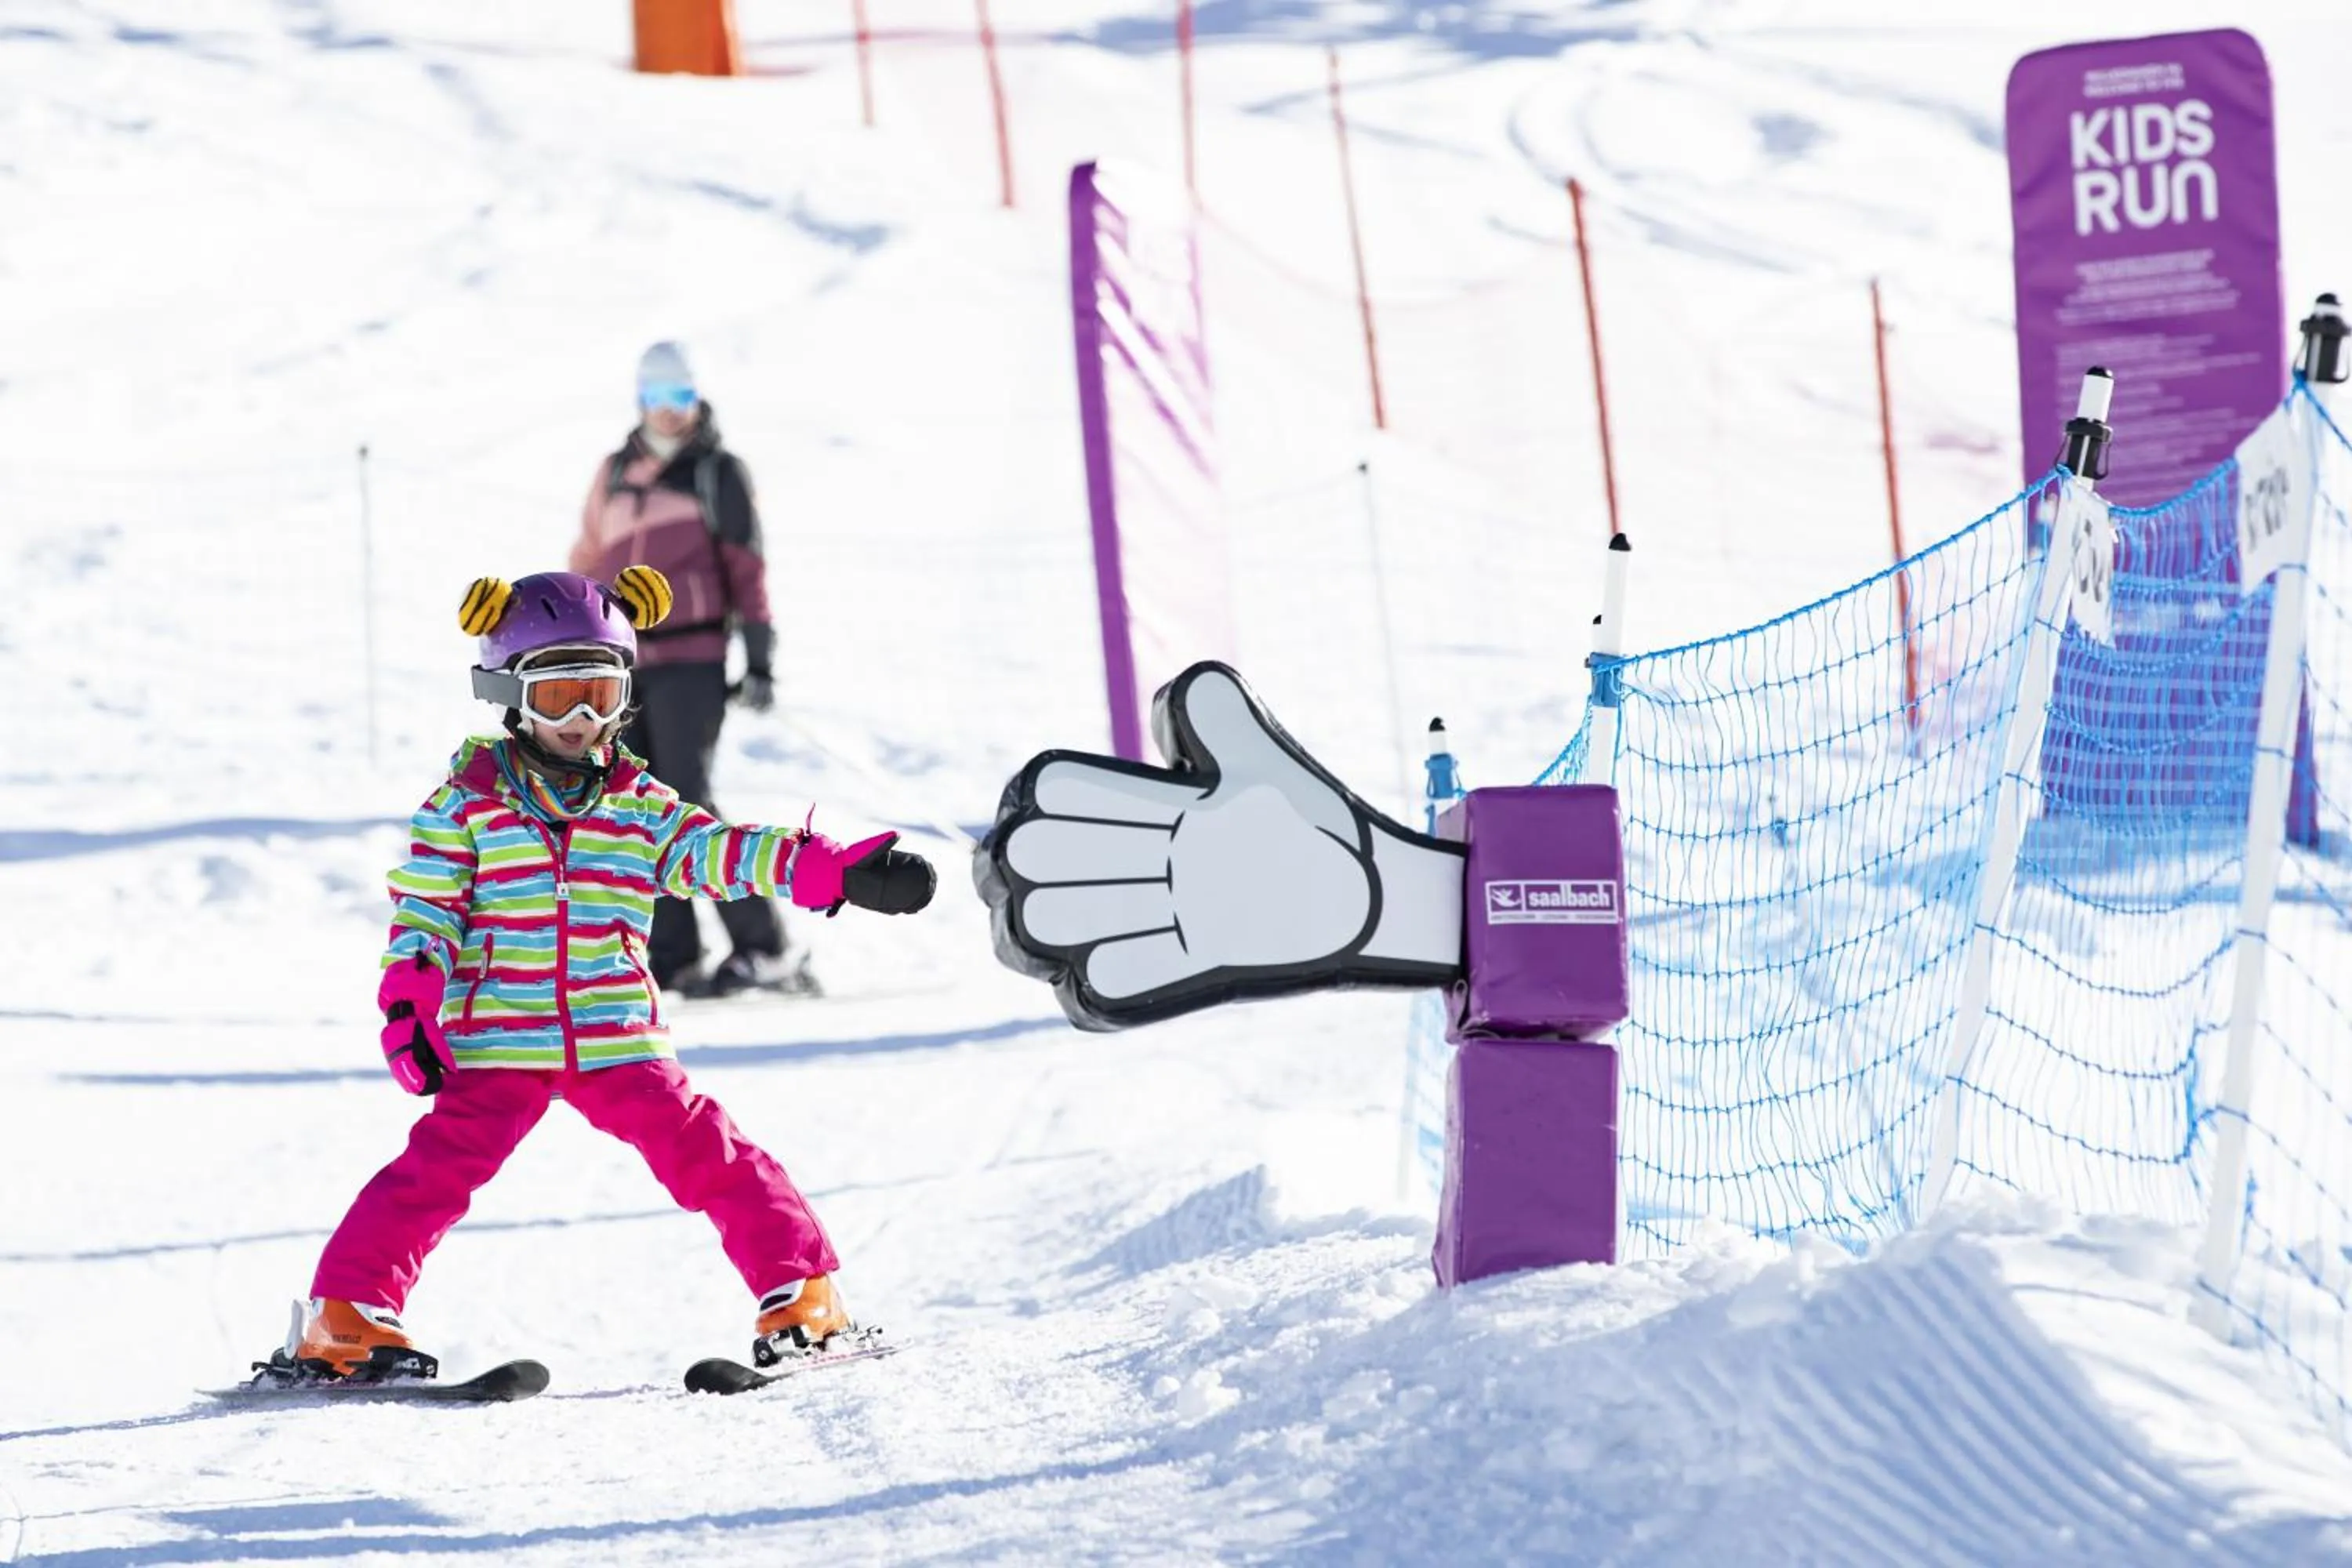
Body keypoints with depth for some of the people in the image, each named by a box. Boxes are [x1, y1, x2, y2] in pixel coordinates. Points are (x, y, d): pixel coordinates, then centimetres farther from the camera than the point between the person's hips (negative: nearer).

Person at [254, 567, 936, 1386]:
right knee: (438, 1169, -12)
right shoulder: (468, 801, 3)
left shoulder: (641, 806, 10)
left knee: (707, 1155, -1)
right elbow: (424, 908, 1)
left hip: (619, 1038, 3)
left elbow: (723, 854, 3)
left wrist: (836, 872, -9)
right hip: (497, 1044, -3)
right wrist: (408, 1005, -13)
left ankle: (802, 1295, 8)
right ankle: (345, 1319, -9)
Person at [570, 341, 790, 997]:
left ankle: (763, 948, -11)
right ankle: (671, 956, 1)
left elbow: (747, 569, 0)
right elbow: (589, 562, 20)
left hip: (690, 659, -5)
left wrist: (759, 659, -6)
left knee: (687, 803, -14)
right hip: (623, 664, 5)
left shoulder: (719, 473, 2)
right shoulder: (616, 473, 16)